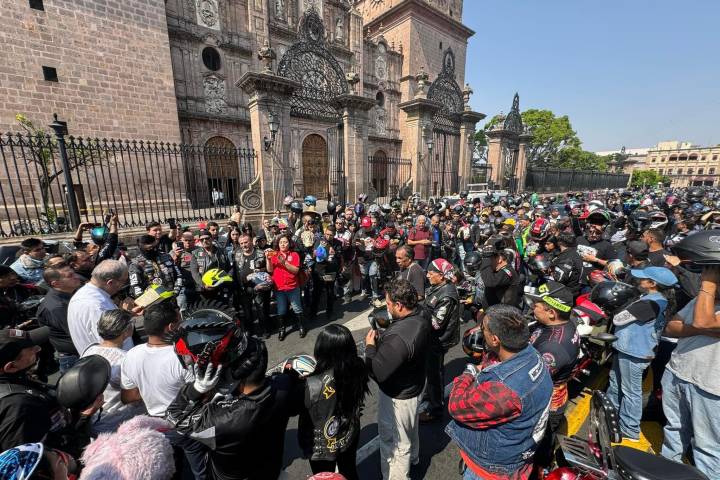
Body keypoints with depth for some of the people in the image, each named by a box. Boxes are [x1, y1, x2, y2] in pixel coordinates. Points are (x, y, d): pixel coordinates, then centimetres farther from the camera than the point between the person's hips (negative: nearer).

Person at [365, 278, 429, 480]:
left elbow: (377, 373, -35)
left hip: (398, 395, -9)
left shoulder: (398, 338, -41)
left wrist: (370, 347, -19)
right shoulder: (421, 316, -13)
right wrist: (383, 338, -8)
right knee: (410, 426, 35)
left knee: (394, 442, 17)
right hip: (415, 384, 9)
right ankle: (413, 456, 62)